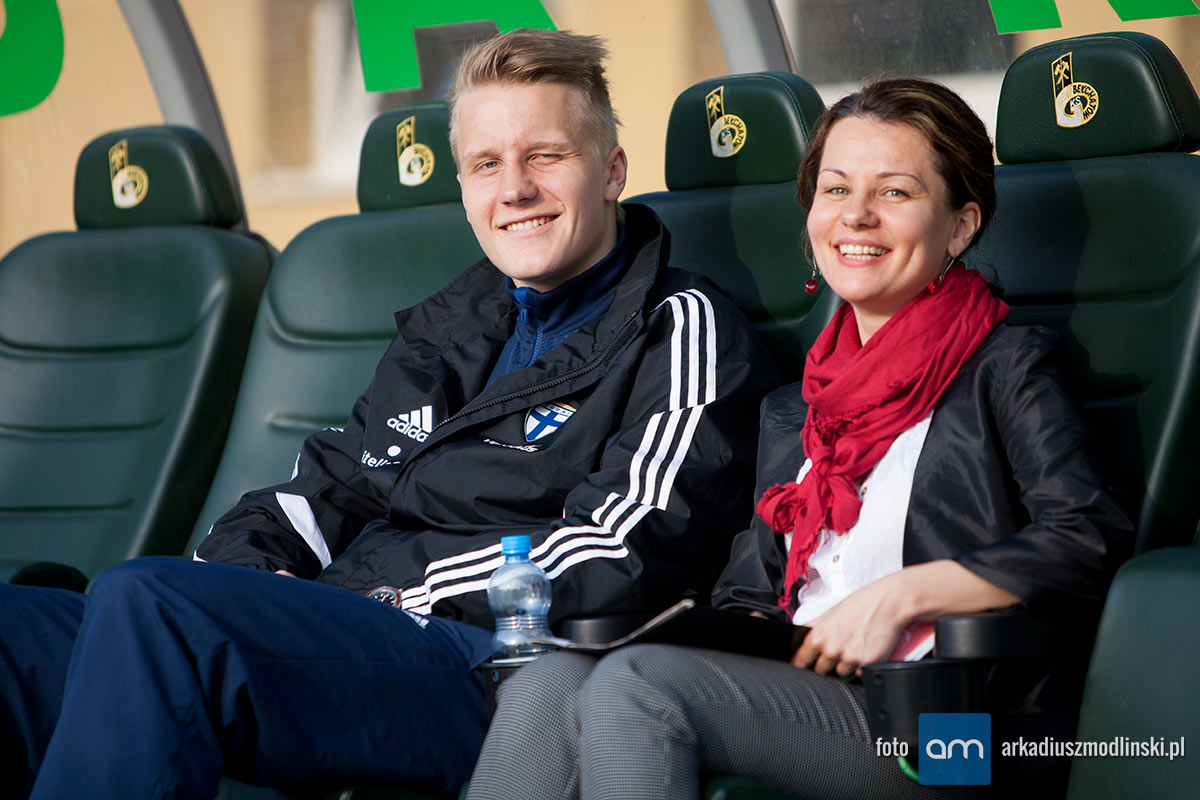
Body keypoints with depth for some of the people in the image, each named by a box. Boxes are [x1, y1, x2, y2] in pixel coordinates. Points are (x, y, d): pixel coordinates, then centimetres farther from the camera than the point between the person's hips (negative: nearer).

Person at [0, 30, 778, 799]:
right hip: (331, 644, 8)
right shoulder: (446, 329, 27)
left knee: (147, 604, -31)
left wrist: (378, 577, -7)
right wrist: (247, 571, 3)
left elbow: (625, 554, -10)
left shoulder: (681, 331, 4)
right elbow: (320, 491, 28)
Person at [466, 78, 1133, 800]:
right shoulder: (790, 414, 27)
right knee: (547, 685, -24)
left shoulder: (1006, 367, 8)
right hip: (791, 699, 6)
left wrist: (901, 595, -14)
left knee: (633, 683, -30)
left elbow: (1093, 540, -8)